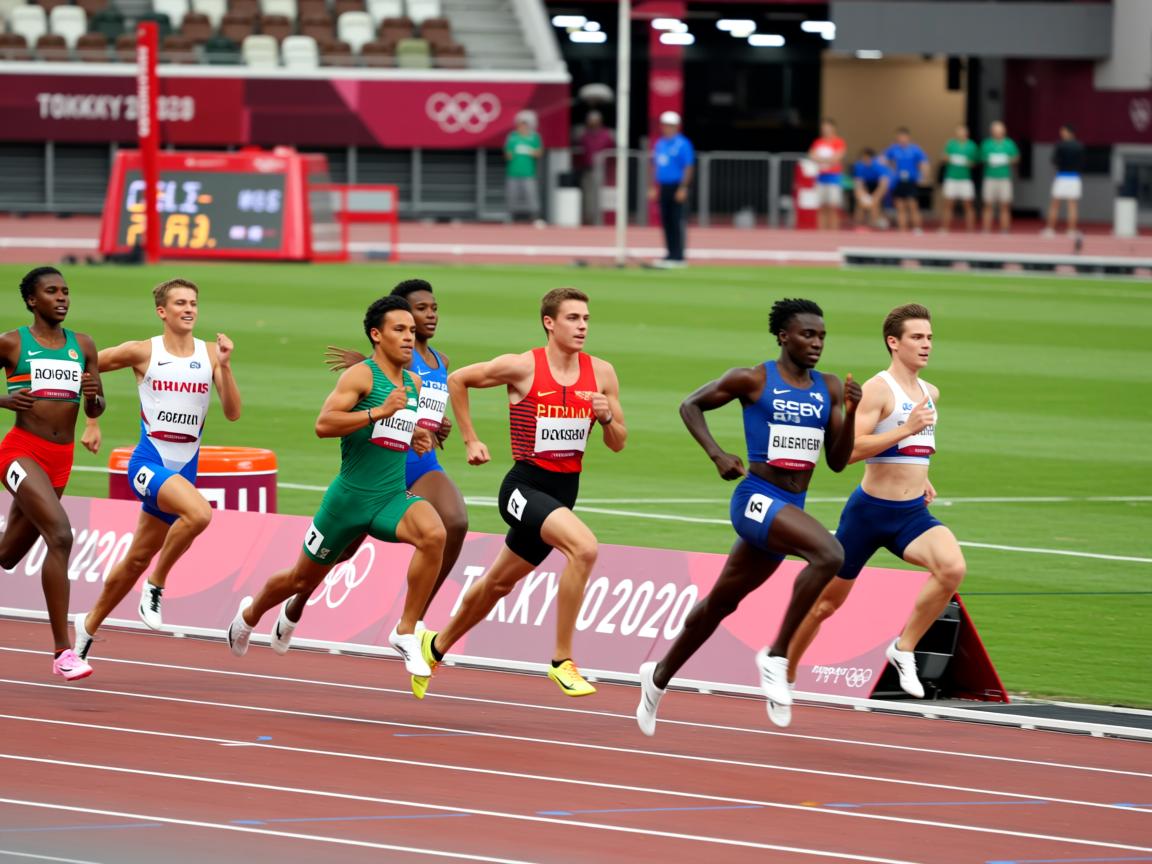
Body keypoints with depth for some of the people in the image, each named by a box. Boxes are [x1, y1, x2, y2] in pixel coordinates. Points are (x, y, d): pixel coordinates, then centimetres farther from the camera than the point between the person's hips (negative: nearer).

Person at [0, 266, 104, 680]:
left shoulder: (83, 346, 10)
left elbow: (95, 411, 14)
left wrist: (93, 396, -9)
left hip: (61, 459, 6)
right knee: (60, 535, -24)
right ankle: (62, 650, -24)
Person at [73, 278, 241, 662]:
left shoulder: (210, 354, 3)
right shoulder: (143, 352, -5)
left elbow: (232, 412, -4)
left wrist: (225, 366, -16)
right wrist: (92, 423, 8)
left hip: (183, 470, 4)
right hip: (149, 463, -4)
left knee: (138, 559, 12)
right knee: (199, 512, -32)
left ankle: (89, 624, 31)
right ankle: (156, 584, -12)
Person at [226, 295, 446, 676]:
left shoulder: (414, 383, 10)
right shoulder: (360, 375, -12)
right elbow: (323, 424, -26)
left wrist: (416, 439, 9)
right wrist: (379, 412, -32)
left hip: (392, 497, 4)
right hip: (350, 497, -4)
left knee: (433, 534, -29)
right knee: (303, 579, 14)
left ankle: (406, 633, -19)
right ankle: (250, 614, 47)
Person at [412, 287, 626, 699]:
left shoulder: (601, 373, 1)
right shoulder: (522, 367, -12)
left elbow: (618, 444, 7)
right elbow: (457, 380, 2)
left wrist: (606, 416, -14)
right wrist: (470, 440, 2)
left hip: (563, 492, 6)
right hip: (525, 487, -6)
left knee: (499, 582, 21)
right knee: (584, 547, -30)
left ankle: (436, 646, 45)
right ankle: (562, 661, -22)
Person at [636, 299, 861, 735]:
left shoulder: (829, 388, 8)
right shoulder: (753, 380, -6)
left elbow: (837, 461, 8)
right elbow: (690, 405, 5)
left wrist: (850, 414, -8)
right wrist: (716, 453, -9)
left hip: (791, 509, 7)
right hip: (756, 498, -7)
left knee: (722, 601, 18)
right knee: (829, 554, -30)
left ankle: (659, 676, 38)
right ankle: (776, 656, -20)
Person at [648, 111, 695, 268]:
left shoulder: (682, 144, -9)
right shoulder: (660, 143, 14)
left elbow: (689, 167, -12)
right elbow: (655, 166, 21)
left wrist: (683, 188, -18)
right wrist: (653, 187, 16)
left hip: (676, 188, -8)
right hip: (663, 188, 8)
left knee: (676, 222, -9)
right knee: (666, 222, 8)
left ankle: (678, 257, -8)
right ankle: (671, 255, 13)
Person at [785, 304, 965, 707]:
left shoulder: (930, 393, 10)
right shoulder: (877, 389, -13)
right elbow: (850, 449, -24)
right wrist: (905, 430, -29)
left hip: (914, 514, 5)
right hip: (871, 511, -5)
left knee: (953, 567, -25)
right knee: (827, 602, 8)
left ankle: (904, 649, -11)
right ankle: (784, 674, 28)